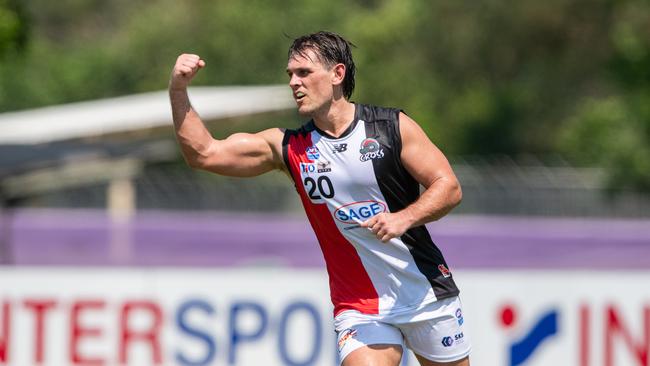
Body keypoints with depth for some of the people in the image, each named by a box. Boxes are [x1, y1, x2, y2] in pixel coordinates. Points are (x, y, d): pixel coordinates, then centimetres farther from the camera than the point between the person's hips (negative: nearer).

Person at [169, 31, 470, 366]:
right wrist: (178, 91, -14)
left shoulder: (393, 127, -5)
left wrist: (403, 218, -24)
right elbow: (203, 153, -3)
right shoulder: (286, 147, 0)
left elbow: (449, 187, -6)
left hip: (428, 295, 0)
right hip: (360, 309, 0)